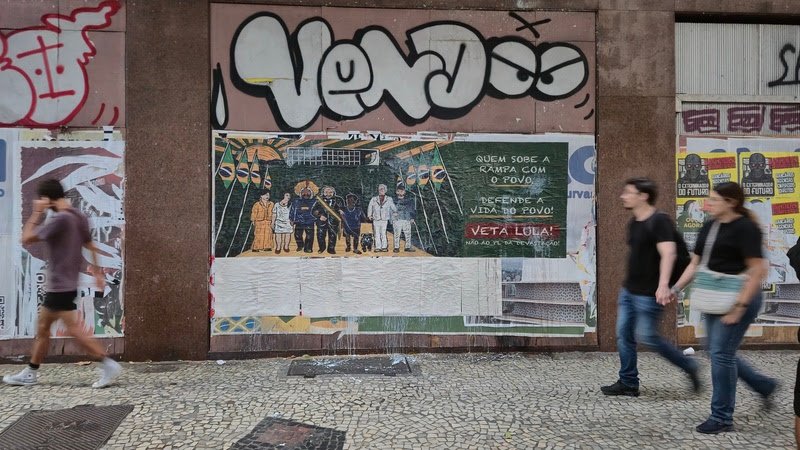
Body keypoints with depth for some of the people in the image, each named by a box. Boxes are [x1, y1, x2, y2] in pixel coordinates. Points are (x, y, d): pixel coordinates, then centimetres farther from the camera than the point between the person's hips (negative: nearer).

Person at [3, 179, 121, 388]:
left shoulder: (59, 219, -19)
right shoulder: (79, 217, 9)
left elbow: (27, 239, -13)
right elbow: (91, 247, 14)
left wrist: (37, 212, -6)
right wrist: (98, 273, 19)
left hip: (60, 286, -10)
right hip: (60, 285, 10)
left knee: (75, 330, -8)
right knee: (42, 327, 18)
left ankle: (109, 365, -9)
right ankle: (30, 373, 29)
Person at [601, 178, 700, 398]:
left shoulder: (659, 221, -15)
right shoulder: (633, 223, 11)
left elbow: (668, 253, -26)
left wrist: (663, 285, -38)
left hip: (648, 294, -9)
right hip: (628, 290, 9)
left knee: (647, 337, -3)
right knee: (624, 335, 8)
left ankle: (689, 366, 18)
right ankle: (628, 383, 18)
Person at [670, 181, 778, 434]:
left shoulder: (745, 228, -14)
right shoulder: (709, 227, 9)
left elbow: (758, 271, -19)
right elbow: (695, 264, 12)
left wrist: (740, 306, -22)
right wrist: (675, 289, 3)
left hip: (740, 297, -8)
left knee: (721, 352, -6)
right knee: (718, 351, 14)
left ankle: (722, 417, 7)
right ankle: (764, 385, 37)